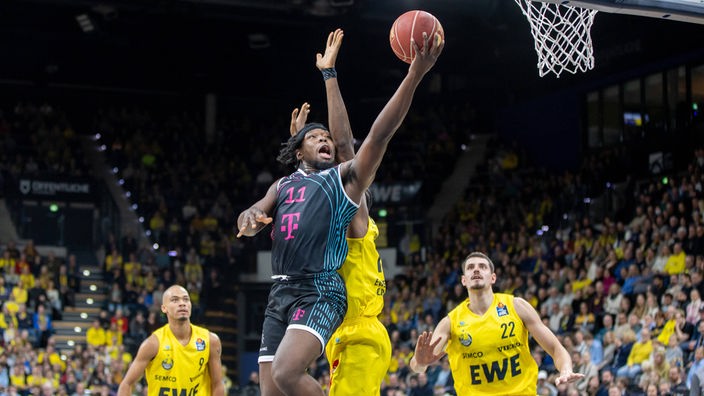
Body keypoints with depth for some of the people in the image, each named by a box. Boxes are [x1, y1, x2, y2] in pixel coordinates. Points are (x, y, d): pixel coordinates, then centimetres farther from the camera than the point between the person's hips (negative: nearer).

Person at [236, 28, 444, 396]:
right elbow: (250, 220, 13)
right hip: (280, 291, 6)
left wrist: (414, 76, -15)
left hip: (320, 290, -6)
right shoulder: (283, 185, 23)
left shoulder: (345, 176, 8)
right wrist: (249, 218, -14)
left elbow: (379, 133, -5)